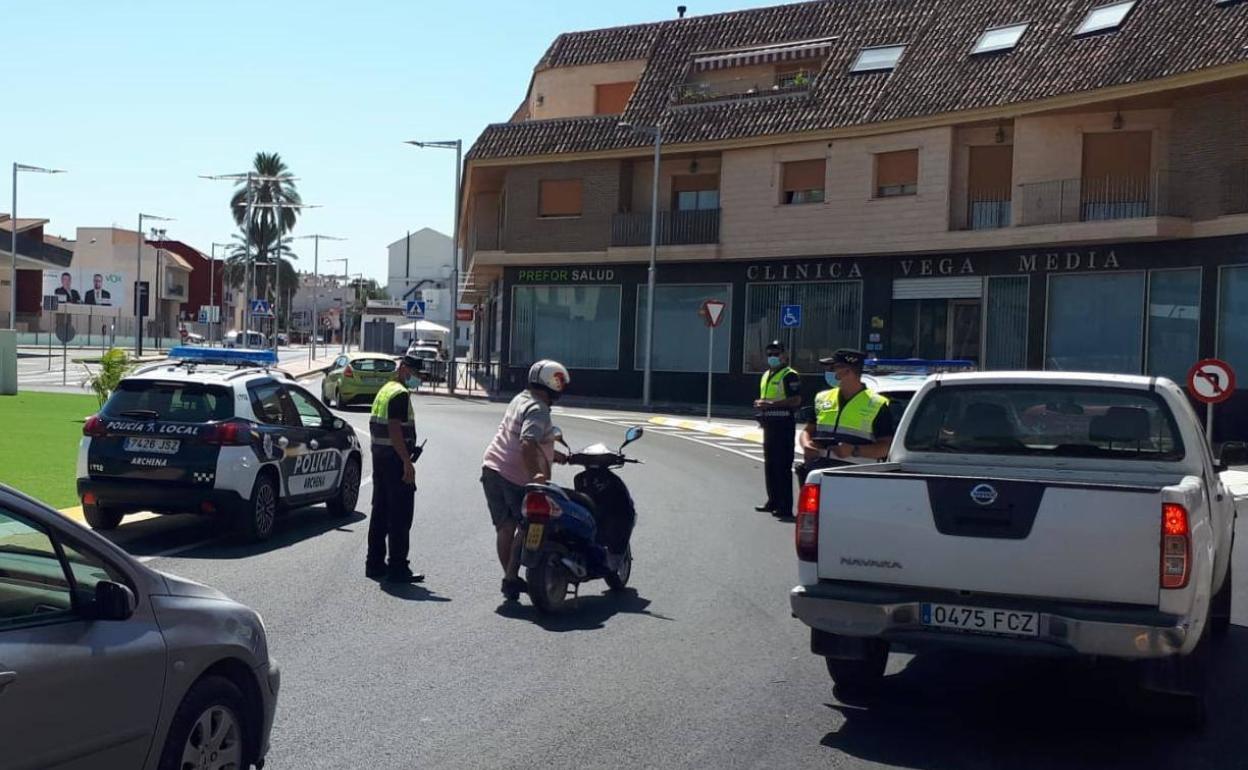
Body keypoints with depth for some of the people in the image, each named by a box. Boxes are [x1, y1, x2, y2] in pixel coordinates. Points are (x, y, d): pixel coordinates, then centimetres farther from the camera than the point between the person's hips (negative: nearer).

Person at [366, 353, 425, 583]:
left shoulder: (384, 390, 17)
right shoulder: (400, 394, -14)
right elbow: (395, 429, -22)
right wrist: (407, 462, -23)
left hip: (379, 458, 10)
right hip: (395, 460, -10)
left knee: (380, 512, 14)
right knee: (400, 516, -6)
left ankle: (375, 564, 20)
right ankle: (397, 568, -5)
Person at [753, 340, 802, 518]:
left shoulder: (790, 375, -9)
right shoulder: (766, 375, 19)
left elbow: (796, 400, -19)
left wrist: (770, 404, -20)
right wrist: (760, 405, 6)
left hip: (783, 424, -10)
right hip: (769, 424, 10)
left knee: (782, 466, -9)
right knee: (769, 465, 14)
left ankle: (785, 506, -8)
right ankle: (773, 501, 23)